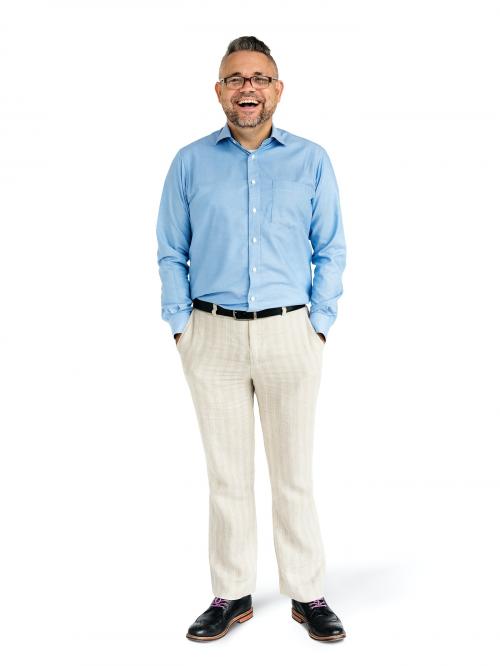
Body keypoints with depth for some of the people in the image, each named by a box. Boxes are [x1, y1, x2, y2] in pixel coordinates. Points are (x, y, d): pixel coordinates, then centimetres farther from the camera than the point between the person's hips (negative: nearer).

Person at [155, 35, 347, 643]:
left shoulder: (311, 161, 6)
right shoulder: (190, 163, 7)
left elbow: (331, 251, 7)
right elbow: (171, 253, 9)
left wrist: (320, 323, -2)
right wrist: (181, 326, 1)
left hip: (290, 334, 0)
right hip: (213, 336, 1)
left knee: (294, 472, 6)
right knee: (227, 473, 8)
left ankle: (307, 595, 19)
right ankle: (231, 594, 20)